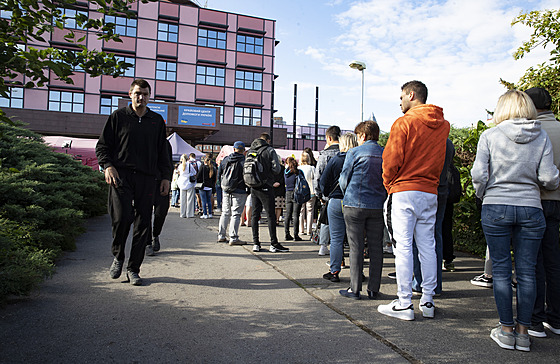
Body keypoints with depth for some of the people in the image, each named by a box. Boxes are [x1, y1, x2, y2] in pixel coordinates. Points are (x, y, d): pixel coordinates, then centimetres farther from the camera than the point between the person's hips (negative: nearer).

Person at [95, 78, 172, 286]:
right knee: (122, 217, -14)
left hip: (146, 178, 2)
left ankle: (133, 269, 11)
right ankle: (117, 257, 14)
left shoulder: (157, 121, 16)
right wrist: (107, 165, -8)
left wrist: (165, 176, 11)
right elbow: (102, 146, 9)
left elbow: (163, 152, 19)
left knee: (143, 224, -1)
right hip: (121, 175, -2)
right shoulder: (118, 117, 9)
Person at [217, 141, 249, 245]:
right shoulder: (244, 161, -10)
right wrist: (248, 189, 3)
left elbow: (219, 174, 15)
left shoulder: (225, 160, 8)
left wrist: (222, 185, 23)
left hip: (226, 191, 5)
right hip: (239, 192, -5)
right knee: (236, 214, -3)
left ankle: (221, 236, 20)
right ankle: (233, 238, -3)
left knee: (225, 213, 14)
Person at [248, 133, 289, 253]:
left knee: (255, 215, 9)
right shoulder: (270, 150, -6)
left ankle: (255, 243, 11)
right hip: (265, 187, -5)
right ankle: (274, 244, 3)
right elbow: (276, 170, -11)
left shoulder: (250, 151, 10)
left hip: (253, 187, 5)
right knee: (271, 215, 0)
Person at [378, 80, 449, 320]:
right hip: (430, 192, 6)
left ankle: (404, 304, 2)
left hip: (404, 192, -6)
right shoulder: (442, 125, 10)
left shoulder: (404, 122, -8)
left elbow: (391, 159, -9)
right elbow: (439, 161, 13)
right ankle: (428, 301, 18)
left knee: (403, 246, -3)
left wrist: (389, 185, 4)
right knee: (427, 246, 10)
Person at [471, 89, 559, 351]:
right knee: (526, 271, 8)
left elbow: (479, 174, -9)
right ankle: (523, 332, 15)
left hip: (495, 208, -1)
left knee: (501, 270, 6)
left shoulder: (490, 136, -3)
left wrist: (482, 195, 9)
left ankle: (506, 330, 13)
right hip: (530, 209, 2)